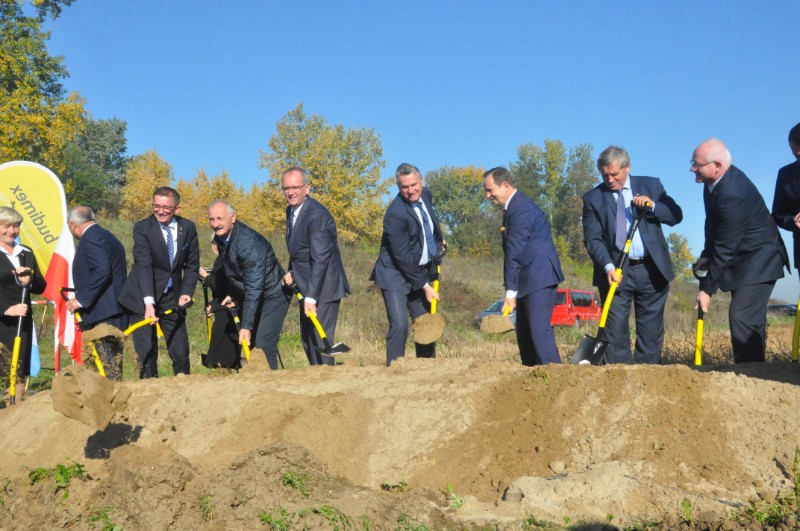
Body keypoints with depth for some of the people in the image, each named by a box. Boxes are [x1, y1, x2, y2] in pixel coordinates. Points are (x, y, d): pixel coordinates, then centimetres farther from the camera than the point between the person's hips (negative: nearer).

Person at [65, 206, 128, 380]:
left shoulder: (91, 238, -10)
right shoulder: (107, 236, 22)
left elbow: (101, 271, -22)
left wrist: (81, 299, -18)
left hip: (103, 315, -10)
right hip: (115, 313, 10)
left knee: (107, 367, -10)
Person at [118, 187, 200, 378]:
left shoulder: (188, 228, 0)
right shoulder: (142, 228, -12)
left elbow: (192, 265, 7)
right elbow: (144, 266, -22)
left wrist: (187, 292, -9)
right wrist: (149, 303, -33)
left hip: (172, 298, 3)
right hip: (142, 299, -3)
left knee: (181, 350, 4)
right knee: (147, 351, -3)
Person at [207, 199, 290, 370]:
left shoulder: (249, 243, -29)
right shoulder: (220, 238, -2)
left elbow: (254, 287, -33)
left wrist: (246, 326, -35)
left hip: (272, 295, -8)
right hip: (250, 297, 8)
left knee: (262, 346, -18)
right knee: (248, 344, 5)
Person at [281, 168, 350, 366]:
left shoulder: (317, 215, -20)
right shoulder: (291, 211, 9)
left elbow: (320, 259, -25)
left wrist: (311, 297, -29)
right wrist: (291, 272, 3)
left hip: (323, 289, -9)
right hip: (307, 286, 9)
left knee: (320, 340, -10)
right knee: (306, 339, 14)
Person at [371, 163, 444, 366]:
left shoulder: (426, 195, -1)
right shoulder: (396, 213, -24)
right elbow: (402, 257, -22)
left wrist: (438, 240, 21)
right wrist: (424, 286, -17)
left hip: (420, 272, 7)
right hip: (396, 275, -7)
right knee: (399, 326, -17)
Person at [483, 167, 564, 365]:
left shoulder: (521, 208, -15)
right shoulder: (513, 207, 18)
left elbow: (515, 252, -19)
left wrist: (510, 292, -21)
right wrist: (512, 289, 17)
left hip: (539, 278, -10)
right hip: (529, 280, 10)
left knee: (539, 329, -15)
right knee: (524, 334, 10)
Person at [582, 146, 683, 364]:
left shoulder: (651, 185, 7)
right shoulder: (593, 198, 2)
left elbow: (676, 215, 5)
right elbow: (592, 239, -5)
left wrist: (652, 206, -14)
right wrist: (608, 267, -21)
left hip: (652, 270, 2)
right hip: (615, 272, -1)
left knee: (651, 331, 6)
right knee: (615, 330, -3)